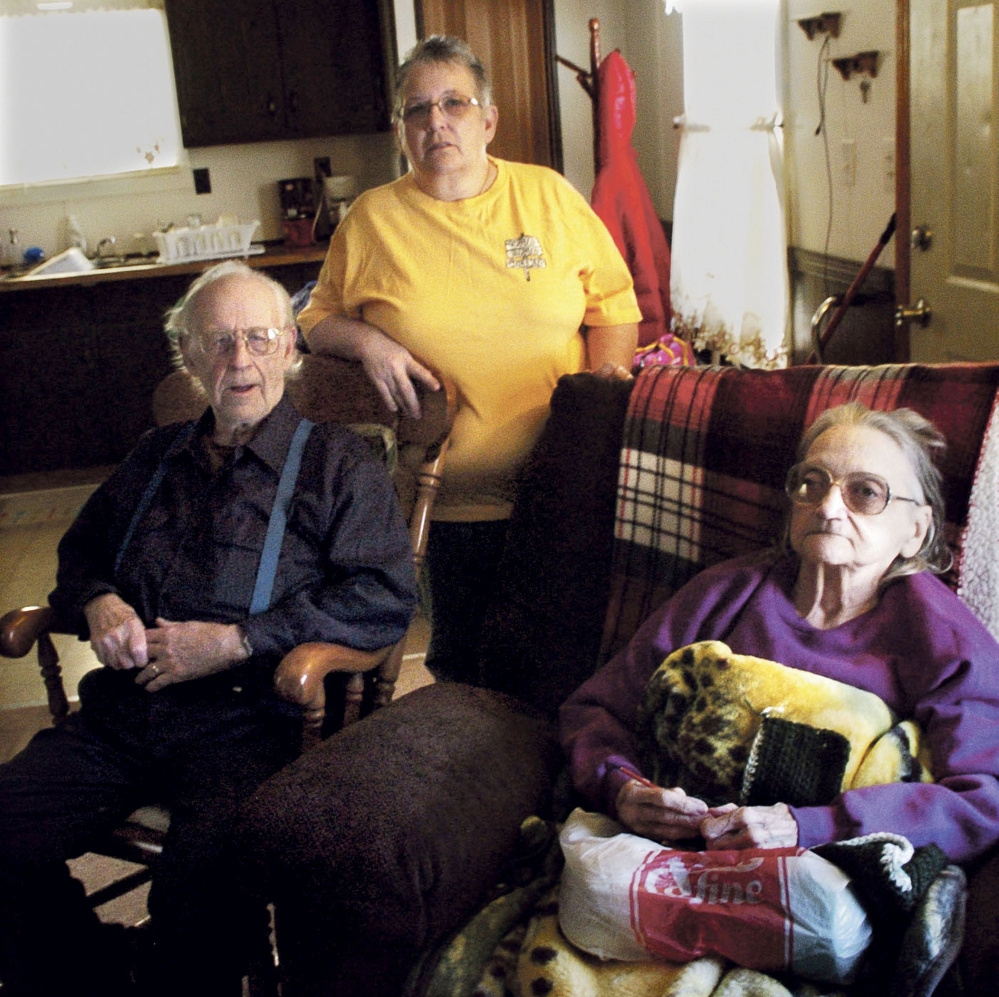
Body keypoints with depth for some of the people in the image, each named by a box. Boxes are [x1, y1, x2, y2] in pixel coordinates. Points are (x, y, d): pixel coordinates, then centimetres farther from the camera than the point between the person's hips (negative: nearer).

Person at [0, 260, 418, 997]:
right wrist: (98, 603, 6)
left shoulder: (337, 462, 4)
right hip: (122, 713, 5)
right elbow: (81, 551, 32)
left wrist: (237, 641, -12)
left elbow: (387, 598, -7)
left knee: (198, 882, -31)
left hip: (246, 720, -5)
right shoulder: (156, 458, 21)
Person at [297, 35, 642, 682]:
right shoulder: (371, 219, 5)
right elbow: (320, 319, 14)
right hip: (448, 500, 0)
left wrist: (605, 374, -6)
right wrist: (367, 341, -7)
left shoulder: (550, 196, 6)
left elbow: (614, 301, 11)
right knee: (464, 667, 4)